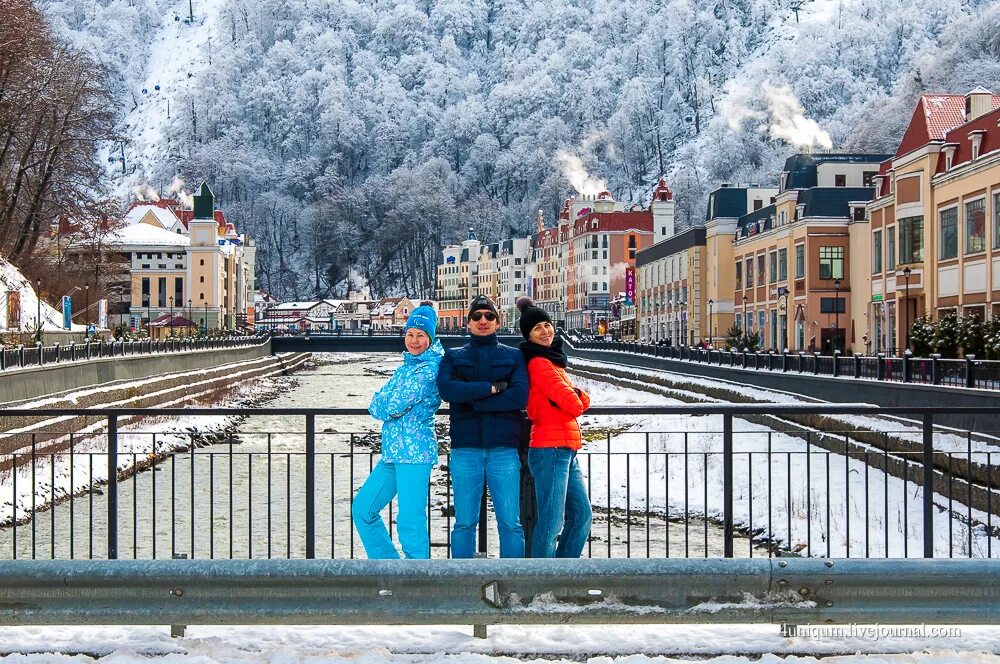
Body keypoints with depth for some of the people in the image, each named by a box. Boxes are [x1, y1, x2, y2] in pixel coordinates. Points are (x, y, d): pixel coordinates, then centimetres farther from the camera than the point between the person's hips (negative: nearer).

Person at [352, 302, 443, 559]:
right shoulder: (407, 365, 17)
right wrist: (386, 406, -2)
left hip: (414, 453, -10)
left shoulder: (428, 370, -11)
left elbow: (393, 407, -15)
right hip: (393, 452, 10)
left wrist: (380, 404, 4)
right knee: (362, 509, 15)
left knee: (410, 522, -11)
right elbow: (377, 402, 18)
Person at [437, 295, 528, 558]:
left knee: (510, 523, -3)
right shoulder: (453, 356, 15)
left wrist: (472, 400, -6)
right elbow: (446, 389, -7)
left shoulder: (513, 356, 13)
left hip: (504, 448, 0)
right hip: (465, 449, 0)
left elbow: (519, 396, -5)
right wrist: (492, 388, -8)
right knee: (464, 522, 2)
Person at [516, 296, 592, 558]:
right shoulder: (539, 363, -12)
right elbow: (574, 405, -16)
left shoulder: (552, 360, 18)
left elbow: (582, 401, 13)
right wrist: (576, 400, 5)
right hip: (551, 450, -10)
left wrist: (577, 397, -8)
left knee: (581, 515, 17)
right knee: (551, 523, -9)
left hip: (565, 452, 10)